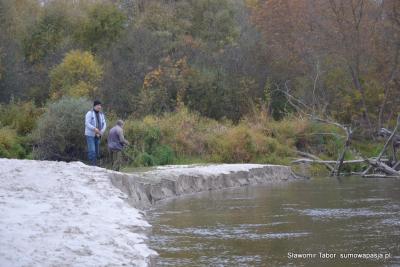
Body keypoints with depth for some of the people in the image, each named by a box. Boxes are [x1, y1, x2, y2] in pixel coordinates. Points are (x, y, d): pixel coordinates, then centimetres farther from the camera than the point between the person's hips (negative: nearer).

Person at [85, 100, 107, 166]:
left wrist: (101, 132, -12)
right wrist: (94, 129, -31)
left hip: (97, 136, 6)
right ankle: (92, 165, -14)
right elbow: (87, 124, -17)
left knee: (96, 151, 5)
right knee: (92, 150, -15)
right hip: (90, 135, -6)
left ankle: (94, 165, 13)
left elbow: (104, 124, 5)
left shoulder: (101, 114, 9)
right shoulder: (90, 113, -9)